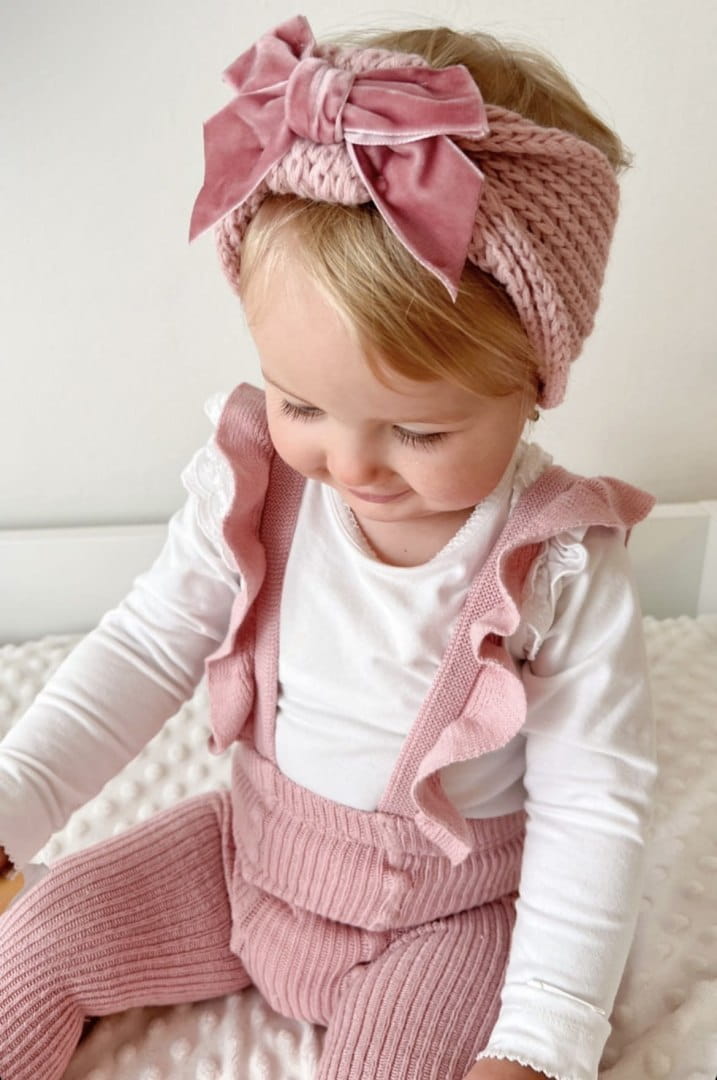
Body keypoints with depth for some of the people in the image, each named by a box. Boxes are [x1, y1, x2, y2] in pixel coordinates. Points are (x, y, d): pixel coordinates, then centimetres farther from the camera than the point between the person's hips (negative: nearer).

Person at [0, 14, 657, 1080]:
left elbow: (591, 811, -18)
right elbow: (147, 648, -7)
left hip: (445, 911, -2)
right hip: (255, 848, 3)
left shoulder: (564, 571, -25)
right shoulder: (251, 486, -17)